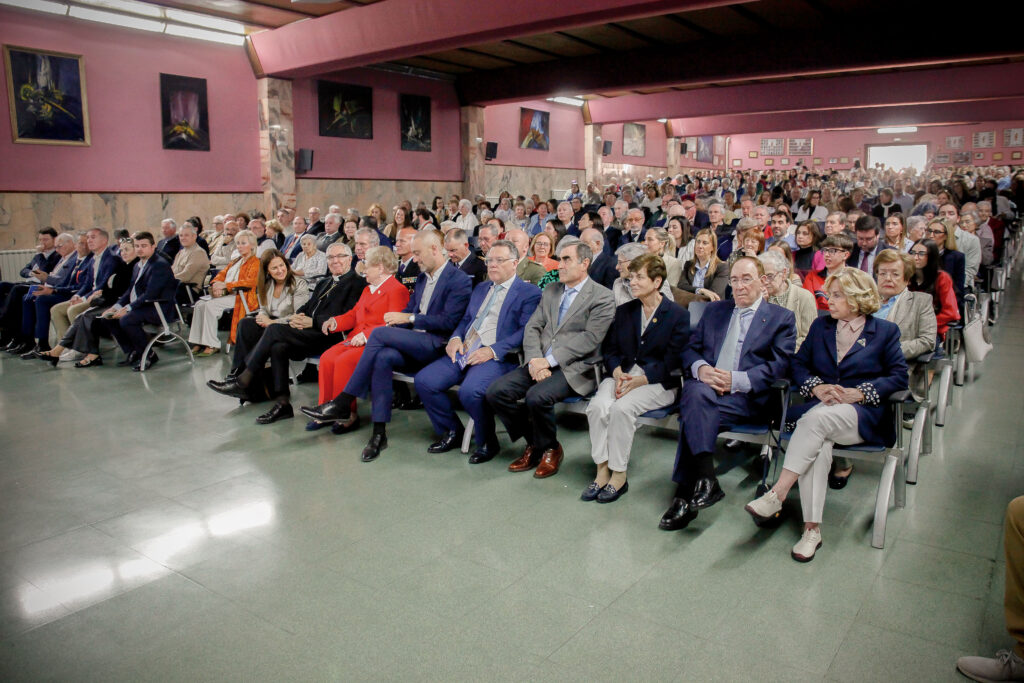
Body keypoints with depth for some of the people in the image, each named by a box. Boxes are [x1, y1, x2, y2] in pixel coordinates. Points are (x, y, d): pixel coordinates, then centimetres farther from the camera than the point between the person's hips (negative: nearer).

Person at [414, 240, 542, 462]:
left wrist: (493, 351, -19)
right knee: (424, 380, -11)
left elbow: (526, 332, -10)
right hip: (464, 351, 7)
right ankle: (452, 432, 10)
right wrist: (456, 338, 3)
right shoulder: (481, 288, 25)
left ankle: (487, 442, -5)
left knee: (470, 391, -33)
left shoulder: (529, 292, 1)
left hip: (497, 358, -7)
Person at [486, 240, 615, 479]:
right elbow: (533, 327, 11)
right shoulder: (550, 291, 19)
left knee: (537, 396, -32)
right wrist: (535, 360, -8)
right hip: (540, 363, 7)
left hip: (574, 368, -6)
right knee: (496, 391, -12)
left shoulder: (602, 297, -2)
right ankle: (534, 443, 7)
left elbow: (590, 338, -13)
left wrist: (550, 360, -17)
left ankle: (550, 449, -2)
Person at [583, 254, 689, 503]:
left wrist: (640, 380, -19)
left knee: (622, 408, -31)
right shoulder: (624, 311, 15)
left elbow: (673, 361, -9)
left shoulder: (678, 315, -3)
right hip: (624, 373, 5)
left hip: (659, 382, -5)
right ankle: (602, 471, -15)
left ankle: (619, 475, -16)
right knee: (597, 406, -25)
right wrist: (617, 372, -10)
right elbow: (609, 348, 12)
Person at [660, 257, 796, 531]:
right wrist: (701, 368, -7)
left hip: (745, 397, -3)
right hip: (703, 384, 3)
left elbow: (778, 365, -2)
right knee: (696, 394, -35)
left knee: (693, 415, -32)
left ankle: (684, 495, -28)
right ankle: (705, 480, -34)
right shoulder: (714, 310, 26)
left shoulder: (781, 318, 13)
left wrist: (736, 380, -15)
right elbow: (690, 349, 18)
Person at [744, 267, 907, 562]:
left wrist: (859, 393, -13)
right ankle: (812, 529, -34)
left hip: (864, 415, -2)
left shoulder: (885, 331, 10)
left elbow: (899, 377, 2)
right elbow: (799, 364, 13)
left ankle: (777, 494, -39)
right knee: (818, 444, -34)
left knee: (817, 418, -37)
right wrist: (817, 387, -8)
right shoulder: (821, 325, 19)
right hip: (819, 406, 3)